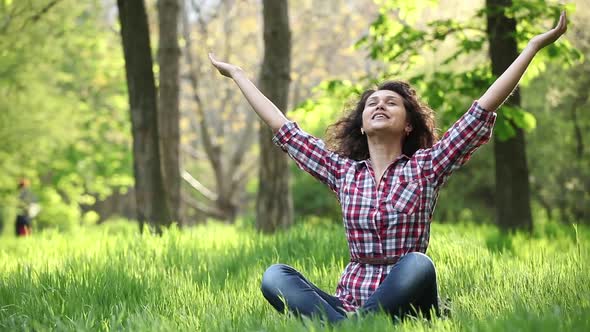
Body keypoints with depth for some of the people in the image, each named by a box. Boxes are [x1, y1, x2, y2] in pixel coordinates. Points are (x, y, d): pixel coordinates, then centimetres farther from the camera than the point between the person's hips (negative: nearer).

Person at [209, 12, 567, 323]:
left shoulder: (425, 167, 5)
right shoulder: (343, 171, 12)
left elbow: (484, 109, 0)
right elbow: (283, 128, 18)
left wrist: (536, 45, -3)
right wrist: (236, 73, 25)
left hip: (402, 304, -3)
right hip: (349, 303, 3)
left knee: (418, 263, -36)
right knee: (274, 276, -23)